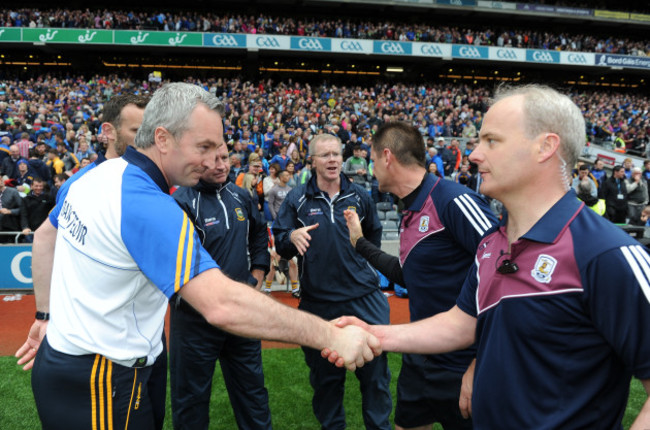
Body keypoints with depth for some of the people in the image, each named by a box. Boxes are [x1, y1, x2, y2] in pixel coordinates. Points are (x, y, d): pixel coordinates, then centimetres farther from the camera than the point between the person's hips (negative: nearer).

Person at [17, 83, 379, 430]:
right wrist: (331, 336, -35)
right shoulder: (149, 207, -30)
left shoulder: (91, 175, -1)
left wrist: (46, 315, 21)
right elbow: (222, 304, -39)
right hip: (99, 389, -9)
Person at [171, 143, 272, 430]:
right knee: (192, 396, 13)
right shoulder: (182, 202, -16)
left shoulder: (242, 197, 4)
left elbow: (259, 237, 16)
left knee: (251, 386, 20)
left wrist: (255, 280, 5)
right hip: (196, 316, -5)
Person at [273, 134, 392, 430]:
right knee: (325, 374, 13)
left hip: (364, 297, 1)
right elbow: (279, 243, -1)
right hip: (318, 300, 0)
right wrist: (292, 237, -20)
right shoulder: (297, 198, 2)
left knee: (375, 368, 5)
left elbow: (374, 234, 23)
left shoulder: (359, 196, 7)